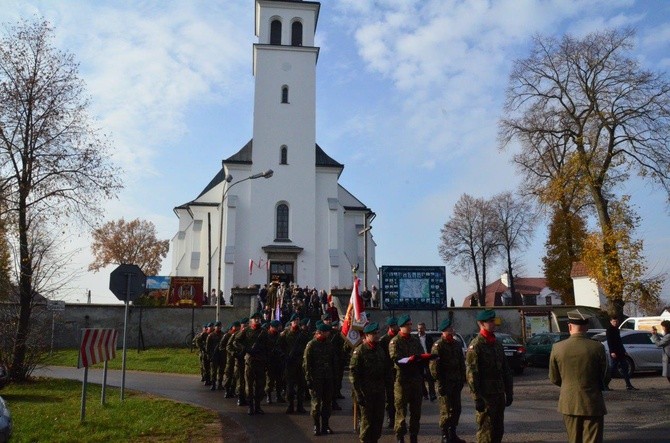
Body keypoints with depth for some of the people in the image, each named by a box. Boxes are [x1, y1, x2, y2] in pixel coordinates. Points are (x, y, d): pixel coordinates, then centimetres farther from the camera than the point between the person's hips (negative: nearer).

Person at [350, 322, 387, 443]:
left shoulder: (380, 349, 10)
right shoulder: (359, 351, -10)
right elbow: (353, 373, -13)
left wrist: (384, 385, 12)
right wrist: (358, 393, -15)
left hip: (379, 391, 6)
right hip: (366, 391, -6)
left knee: (379, 418, 10)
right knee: (367, 419, 0)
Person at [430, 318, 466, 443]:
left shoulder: (457, 344, 11)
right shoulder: (438, 346, -11)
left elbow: (461, 363, 17)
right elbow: (434, 366, -14)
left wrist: (462, 379, 11)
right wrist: (440, 383, -16)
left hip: (456, 383, 7)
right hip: (445, 383, -7)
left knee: (456, 409, 13)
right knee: (446, 411, -3)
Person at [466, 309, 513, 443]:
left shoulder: (497, 344, 12)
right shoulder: (475, 346, -13)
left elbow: (506, 370, 16)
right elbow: (472, 375, -17)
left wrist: (509, 392, 12)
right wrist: (477, 399, -19)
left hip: (499, 395, 7)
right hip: (485, 397, -7)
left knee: (498, 430, 15)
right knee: (486, 432, -1)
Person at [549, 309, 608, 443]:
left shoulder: (557, 348, -8)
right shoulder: (597, 347, -12)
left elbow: (554, 379, 2)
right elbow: (603, 376, 3)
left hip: (569, 403, 2)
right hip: (592, 403, -2)